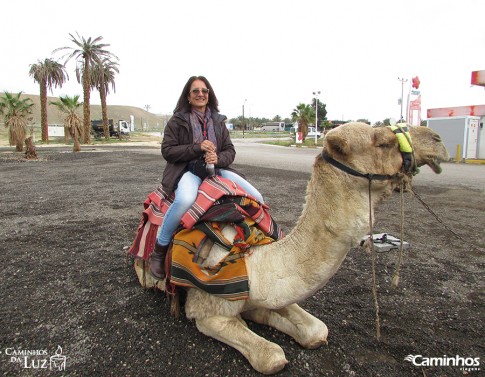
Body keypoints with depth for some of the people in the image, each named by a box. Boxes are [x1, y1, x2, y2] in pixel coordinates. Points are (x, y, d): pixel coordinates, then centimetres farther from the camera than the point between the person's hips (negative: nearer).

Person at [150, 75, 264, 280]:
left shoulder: (218, 121, 14)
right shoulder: (177, 121, 2)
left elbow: (230, 151, 13)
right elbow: (167, 150, -4)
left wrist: (218, 158, -11)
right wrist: (197, 148, -15)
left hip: (216, 169, 5)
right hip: (187, 170, -4)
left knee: (256, 198, -12)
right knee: (185, 200, -41)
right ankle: (160, 248, -18)